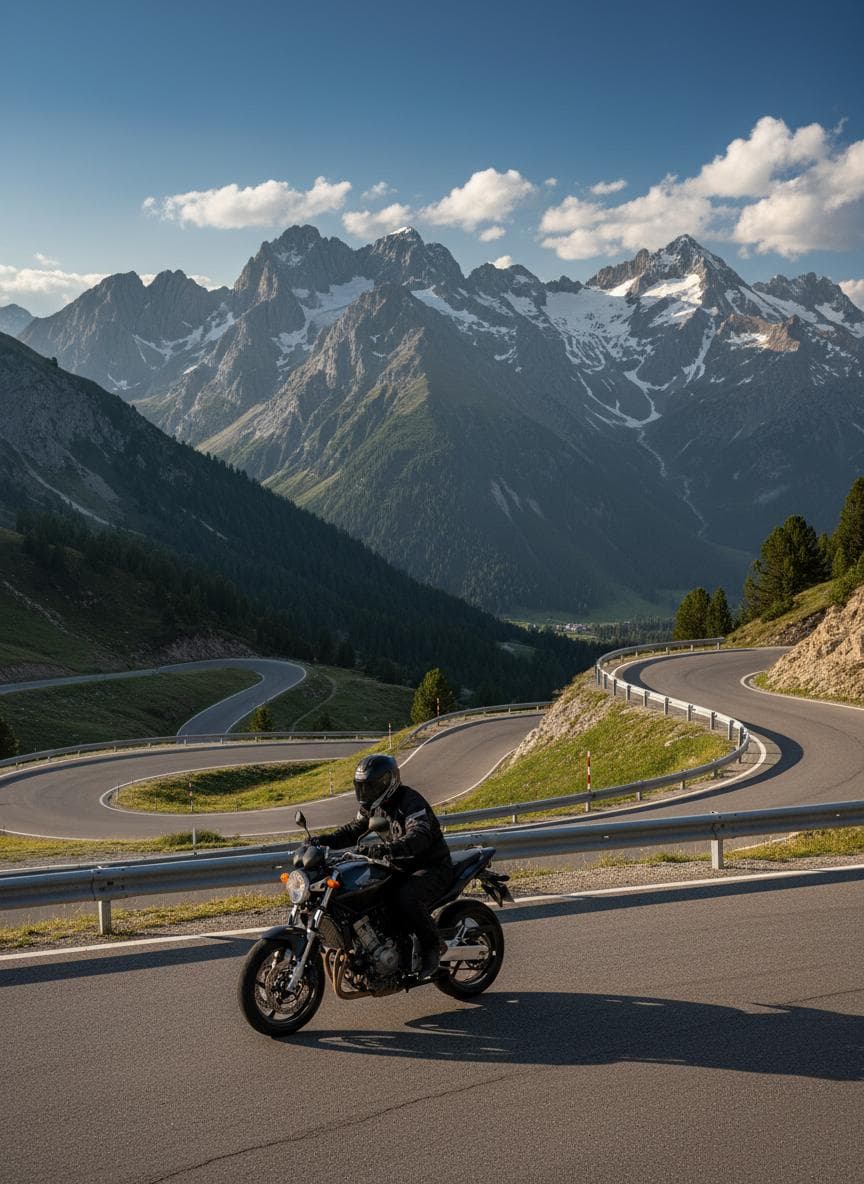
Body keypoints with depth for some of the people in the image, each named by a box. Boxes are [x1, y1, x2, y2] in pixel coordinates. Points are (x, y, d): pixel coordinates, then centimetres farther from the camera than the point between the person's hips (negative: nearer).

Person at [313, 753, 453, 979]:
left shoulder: (410, 801, -23)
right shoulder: (374, 804, 5)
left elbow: (419, 838, -39)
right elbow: (354, 829, 14)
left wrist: (382, 849, -53)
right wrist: (324, 839, -4)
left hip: (432, 867, -9)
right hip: (401, 867, 9)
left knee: (407, 899, -35)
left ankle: (433, 947, -13)